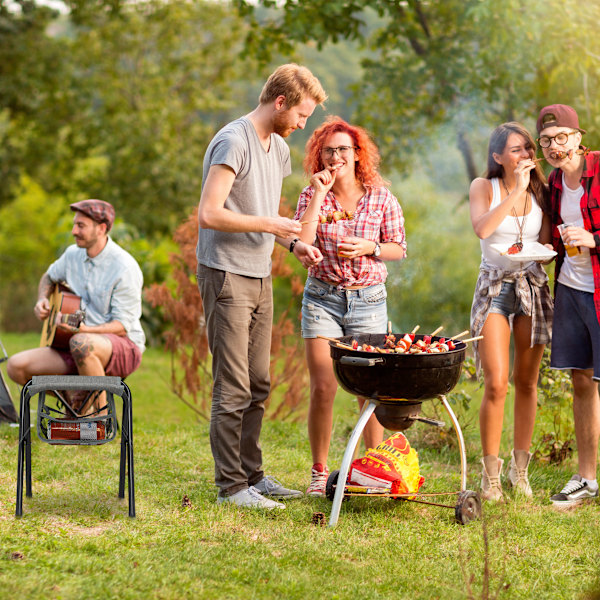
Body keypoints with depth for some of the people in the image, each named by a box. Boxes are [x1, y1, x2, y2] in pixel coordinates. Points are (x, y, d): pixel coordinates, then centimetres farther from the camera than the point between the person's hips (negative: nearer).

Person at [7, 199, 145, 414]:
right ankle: (75, 398, 9)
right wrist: (42, 300, 5)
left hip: (124, 348, -7)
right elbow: (49, 277, 27)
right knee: (16, 366, -10)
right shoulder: (73, 254, 6)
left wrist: (84, 329, -34)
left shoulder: (125, 268, -16)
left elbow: (122, 326, -19)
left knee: (82, 343, -42)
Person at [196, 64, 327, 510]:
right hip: (226, 276, -9)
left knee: (258, 386, 12)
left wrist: (293, 243, 7)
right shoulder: (234, 142, -14)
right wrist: (270, 225, -16)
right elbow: (210, 214, -21)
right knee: (233, 389, -6)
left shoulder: (279, 148, 15)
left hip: (260, 277, 9)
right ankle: (231, 486, 0)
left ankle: (251, 475, 22)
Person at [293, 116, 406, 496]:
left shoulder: (381, 198, -1)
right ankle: (319, 473, 9)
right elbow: (301, 244, -15)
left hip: (369, 298, 0)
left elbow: (399, 248, 7)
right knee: (323, 389, -4)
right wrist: (319, 195, -16)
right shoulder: (312, 196, 0)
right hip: (323, 297, 0)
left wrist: (369, 247, -13)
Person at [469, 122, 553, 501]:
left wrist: (537, 251, -11)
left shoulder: (540, 191, 7)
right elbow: (482, 228, -21)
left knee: (527, 382, 6)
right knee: (496, 384, -12)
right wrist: (516, 190, -19)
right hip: (495, 287, -3)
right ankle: (491, 475, -1)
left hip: (533, 286, 3)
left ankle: (520, 470, 17)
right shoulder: (484, 188, -1)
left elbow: (548, 243, 12)